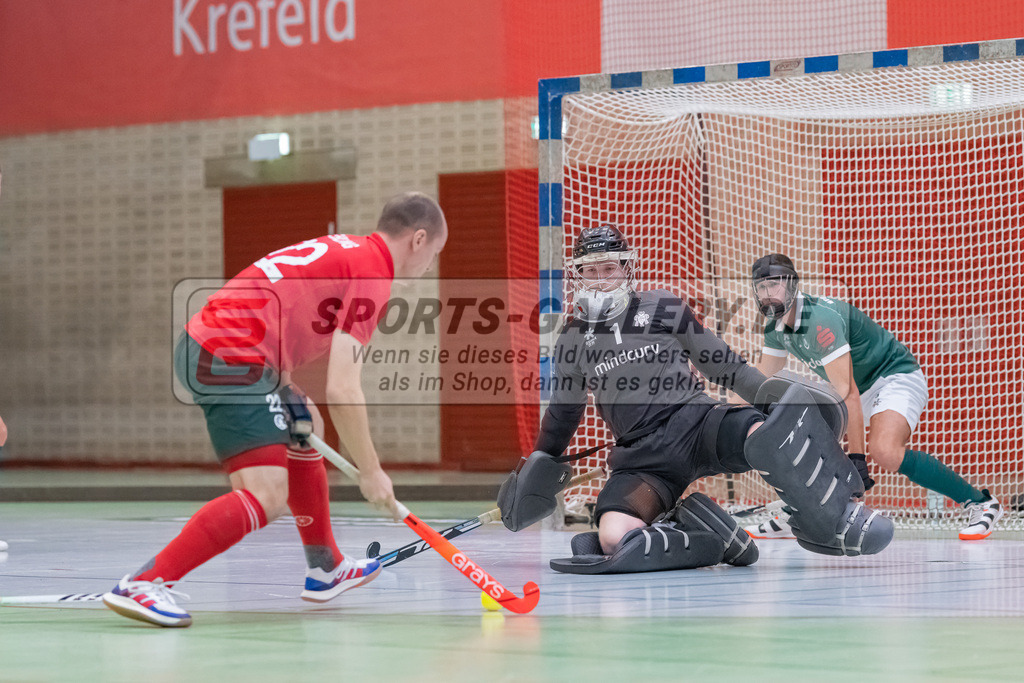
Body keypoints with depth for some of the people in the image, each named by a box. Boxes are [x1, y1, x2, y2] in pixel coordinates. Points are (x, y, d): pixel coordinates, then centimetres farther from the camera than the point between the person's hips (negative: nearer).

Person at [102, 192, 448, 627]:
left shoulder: (346, 249, 21)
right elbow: (342, 390, -15)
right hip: (232, 361, -11)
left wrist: (287, 394, 15)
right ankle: (141, 585, -25)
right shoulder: (373, 275, -8)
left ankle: (325, 569, 45)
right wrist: (371, 472, -6)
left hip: (203, 339, 11)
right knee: (266, 497, -17)